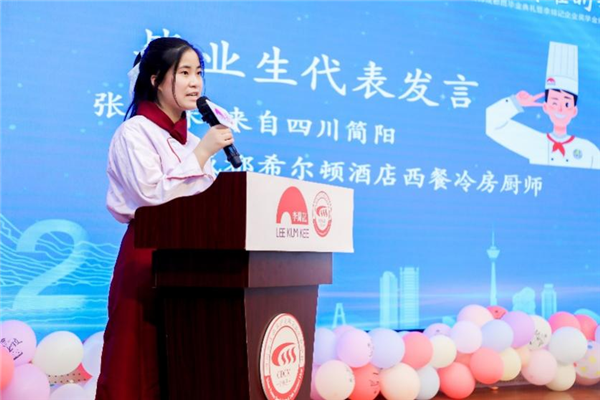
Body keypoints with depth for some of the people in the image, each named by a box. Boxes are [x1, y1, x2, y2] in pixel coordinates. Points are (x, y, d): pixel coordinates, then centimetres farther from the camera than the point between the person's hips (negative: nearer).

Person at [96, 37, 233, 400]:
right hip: (147, 257, -7)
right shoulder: (135, 132, -6)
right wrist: (201, 153, -14)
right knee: (139, 363, -3)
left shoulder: (191, 139, 16)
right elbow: (152, 195, -17)